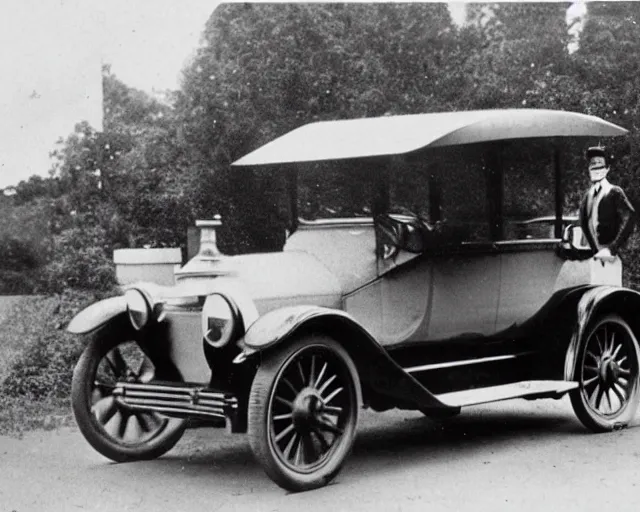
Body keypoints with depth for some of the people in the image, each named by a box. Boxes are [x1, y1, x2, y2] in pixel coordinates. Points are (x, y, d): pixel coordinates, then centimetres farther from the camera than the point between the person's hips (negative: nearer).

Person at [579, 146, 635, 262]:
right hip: (594, 254, 5)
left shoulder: (615, 192, -2)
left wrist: (612, 249, -18)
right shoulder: (587, 196, 14)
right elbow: (585, 225, 11)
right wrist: (597, 250, -2)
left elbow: (629, 218, -14)